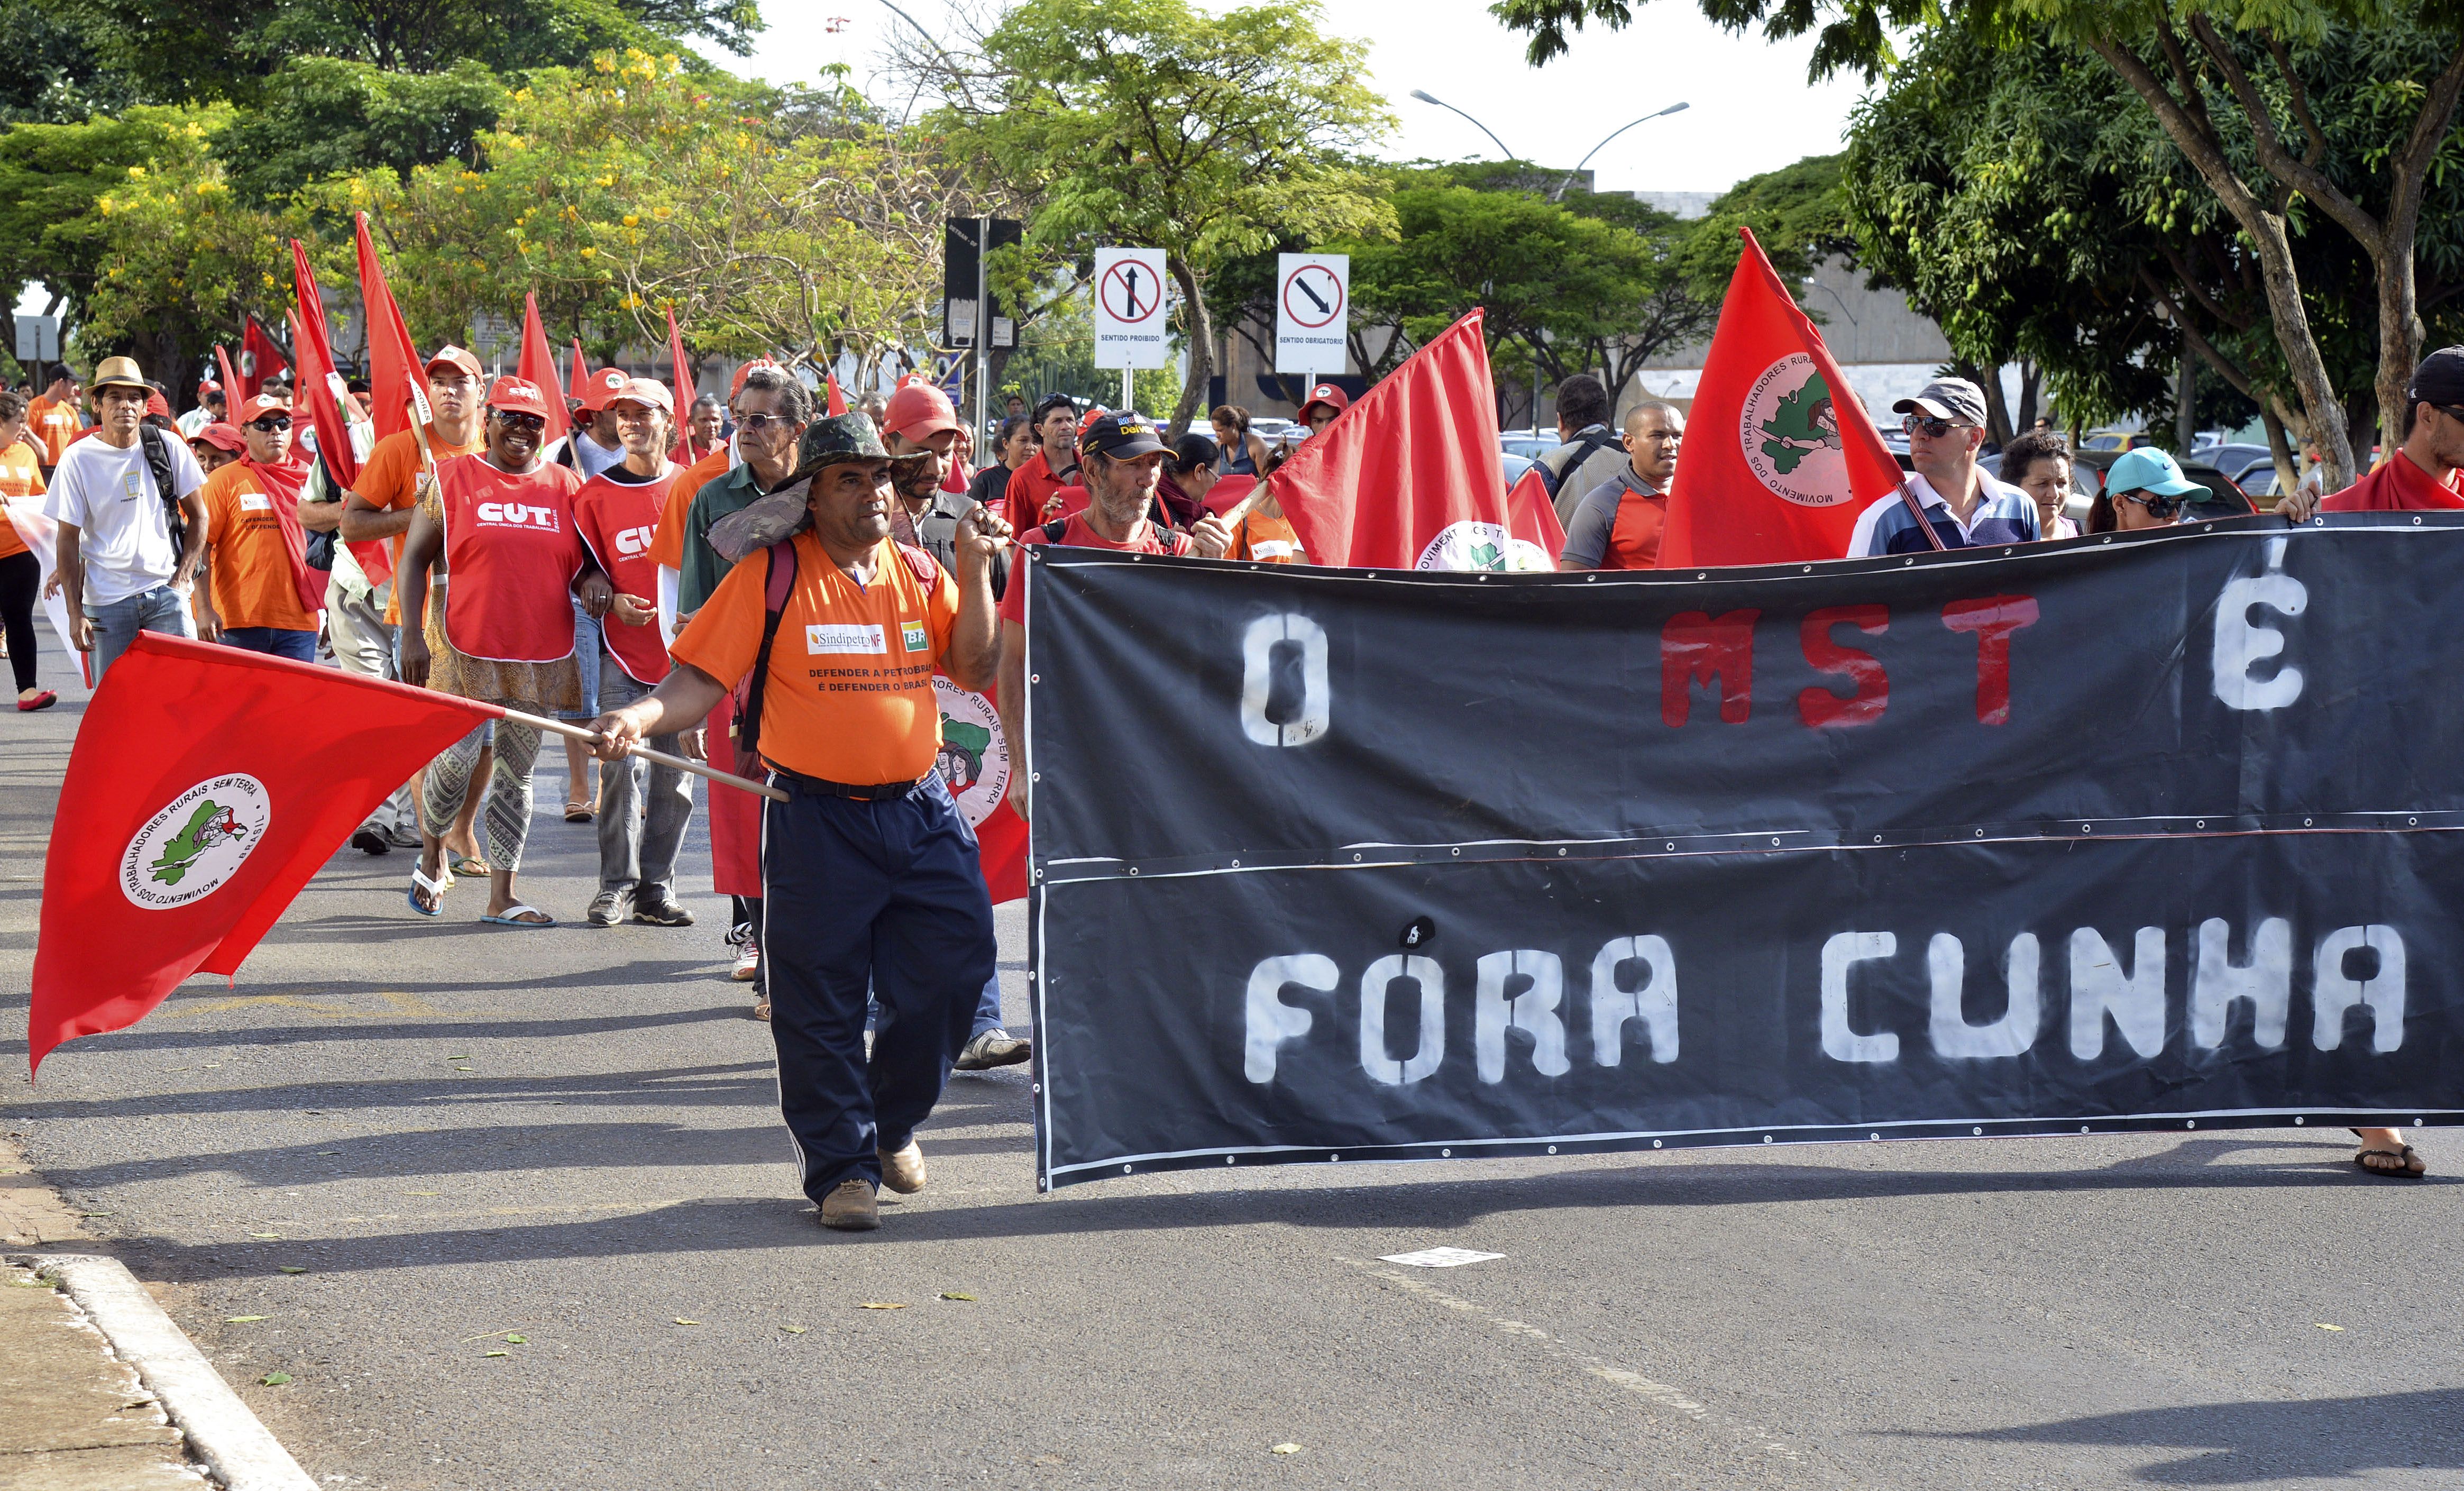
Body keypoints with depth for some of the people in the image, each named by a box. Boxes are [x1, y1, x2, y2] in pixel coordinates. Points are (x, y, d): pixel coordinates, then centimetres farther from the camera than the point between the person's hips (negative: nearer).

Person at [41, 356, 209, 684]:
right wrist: (75, 611, -6)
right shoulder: (78, 459, -2)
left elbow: (198, 516, 10)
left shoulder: (169, 447, 2)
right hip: (107, 600, -1)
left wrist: (183, 579, -1)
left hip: (166, 593, 1)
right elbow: (69, 540, 0)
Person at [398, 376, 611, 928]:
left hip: (542, 657, 3)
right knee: (456, 759, -10)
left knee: (517, 770, 6)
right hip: (466, 651, -3)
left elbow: (585, 558, 18)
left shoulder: (567, 487, 10)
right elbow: (415, 558, 2)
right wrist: (413, 633, -8)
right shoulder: (452, 479, 3)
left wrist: (594, 578, -7)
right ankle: (432, 859, 19)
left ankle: (502, 898, 10)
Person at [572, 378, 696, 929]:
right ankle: (617, 884, -3)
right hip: (623, 653, -1)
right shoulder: (595, 495, 4)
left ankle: (656, 888, 10)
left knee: (675, 775, 3)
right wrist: (613, 602, -9)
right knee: (624, 766, -10)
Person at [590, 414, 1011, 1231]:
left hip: (921, 811, 4)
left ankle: (892, 1121, 28)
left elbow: (975, 669, 4)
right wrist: (642, 714, -26)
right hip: (817, 819, -4)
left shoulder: (921, 573, 9)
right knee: (821, 1002, -1)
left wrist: (975, 566, -4)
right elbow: (704, 676, -7)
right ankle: (842, 1164, 11)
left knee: (951, 971, 4)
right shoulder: (773, 574, -4)